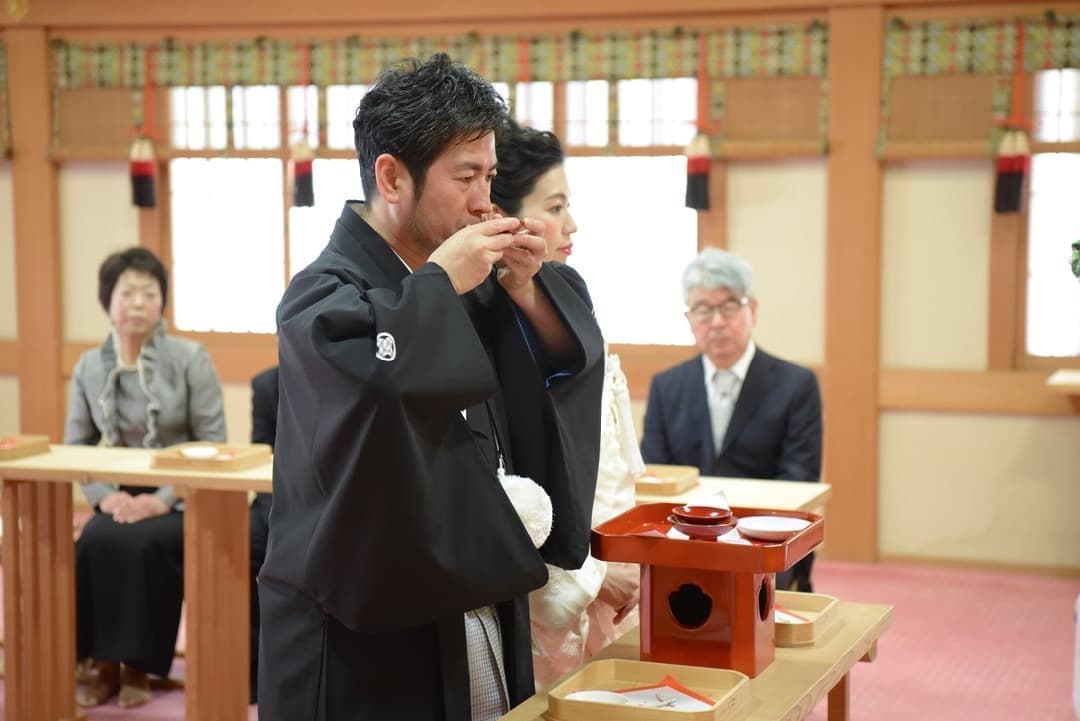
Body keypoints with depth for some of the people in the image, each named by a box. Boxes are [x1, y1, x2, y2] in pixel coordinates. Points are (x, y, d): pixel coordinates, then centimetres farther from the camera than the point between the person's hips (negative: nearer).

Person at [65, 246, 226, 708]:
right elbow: (75, 446, 8)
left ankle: (138, 664, -12)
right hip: (123, 498, 3)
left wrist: (163, 499, -19)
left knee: (142, 544, -32)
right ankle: (104, 661, -10)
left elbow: (213, 445, -8)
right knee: (93, 543, -29)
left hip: (182, 501, -3)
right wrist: (104, 495, -11)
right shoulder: (89, 367, 4)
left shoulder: (190, 359, -7)